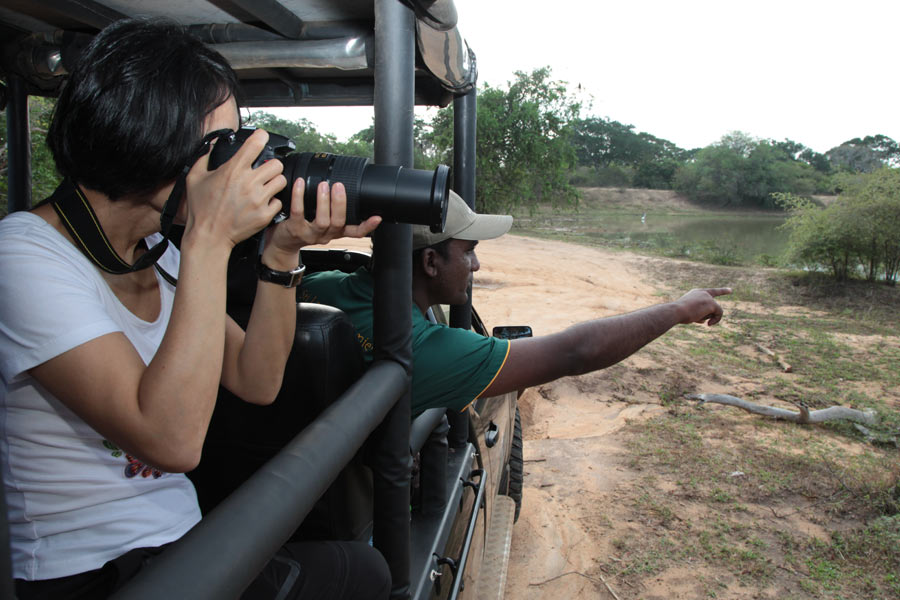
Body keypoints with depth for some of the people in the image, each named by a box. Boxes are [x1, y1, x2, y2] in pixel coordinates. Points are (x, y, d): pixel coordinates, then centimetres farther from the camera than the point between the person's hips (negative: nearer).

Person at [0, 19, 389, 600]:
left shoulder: (160, 253, 5)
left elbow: (255, 383, 0)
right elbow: (171, 439, -31)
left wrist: (282, 251, -11)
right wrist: (210, 238, -30)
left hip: (182, 541, 7)